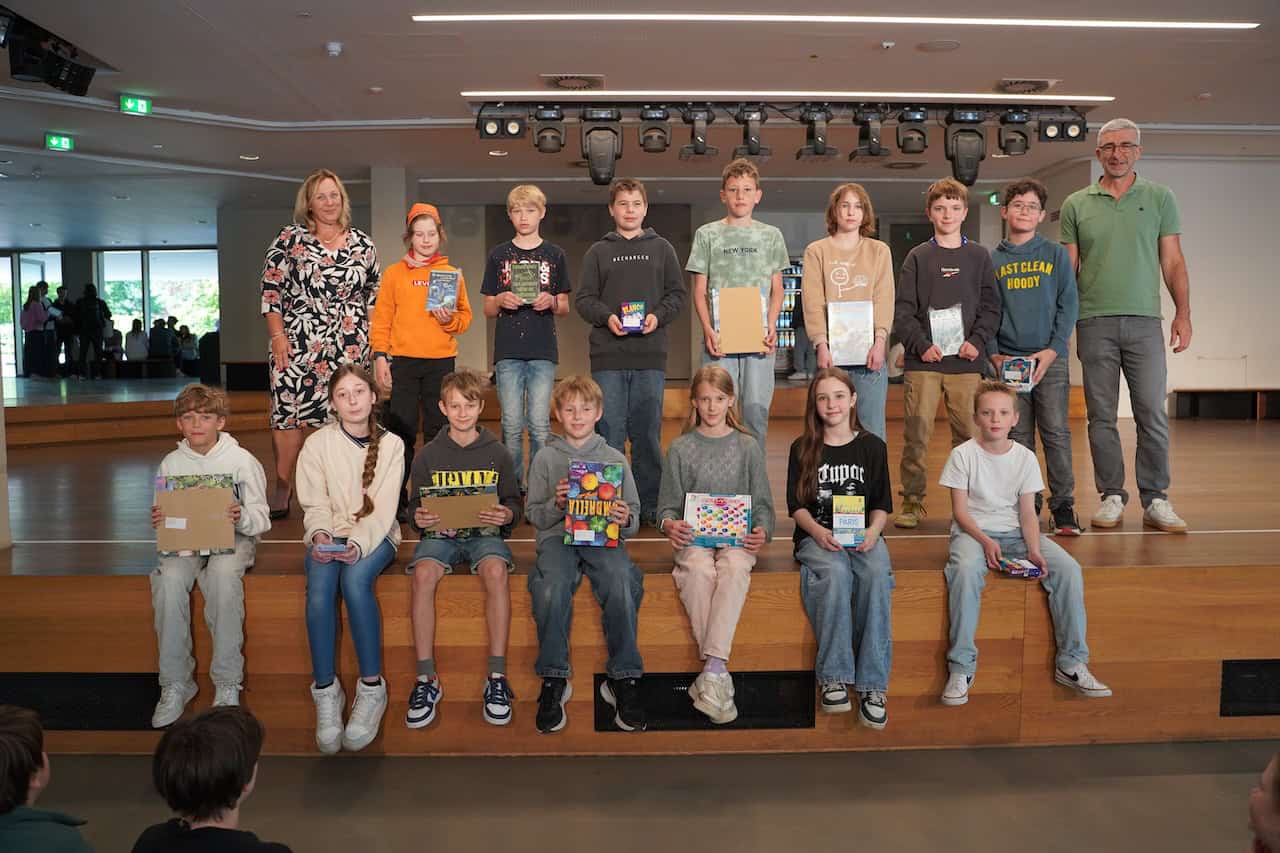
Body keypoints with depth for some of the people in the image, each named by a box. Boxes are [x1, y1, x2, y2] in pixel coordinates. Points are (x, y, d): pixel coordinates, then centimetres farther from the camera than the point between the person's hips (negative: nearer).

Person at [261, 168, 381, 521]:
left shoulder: (362, 243, 10)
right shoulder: (289, 238, 3)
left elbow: (374, 294, 14)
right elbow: (271, 289, 2)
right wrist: (277, 336, -6)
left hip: (350, 347, 2)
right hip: (297, 344, -1)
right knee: (288, 413, -3)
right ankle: (282, 492, 8)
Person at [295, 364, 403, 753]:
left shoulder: (390, 444, 1)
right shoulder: (317, 443, 4)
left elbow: (383, 507, -7)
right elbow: (315, 505, 0)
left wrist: (358, 544, -25)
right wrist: (319, 535, -22)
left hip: (374, 535, -1)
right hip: (328, 534, 1)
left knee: (355, 580, -34)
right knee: (319, 585, -32)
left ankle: (372, 688, -24)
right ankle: (325, 691, -22)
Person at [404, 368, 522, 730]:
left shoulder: (497, 453, 8)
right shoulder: (428, 455, 9)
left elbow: (514, 503, 10)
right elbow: (415, 506, 11)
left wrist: (506, 514, -14)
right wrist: (418, 518, -13)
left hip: (485, 533, -1)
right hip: (439, 533, 1)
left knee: (496, 570, -36)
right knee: (422, 573, -33)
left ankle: (497, 677, -28)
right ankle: (426, 679, -24)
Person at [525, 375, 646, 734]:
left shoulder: (615, 459, 15)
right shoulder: (546, 457, 14)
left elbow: (634, 518, 15)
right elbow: (533, 514, 13)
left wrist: (625, 520, -9)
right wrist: (556, 504, -8)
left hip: (603, 537, 0)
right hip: (557, 535, 0)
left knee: (622, 584, -34)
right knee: (550, 589, -35)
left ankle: (623, 679, -20)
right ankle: (553, 680, -19)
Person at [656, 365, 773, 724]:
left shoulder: (747, 446, 14)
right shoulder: (680, 448, 13)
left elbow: (762, 503, 13)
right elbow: (667, 505, 12)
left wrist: (762, 531, -9)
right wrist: (669, 524, -12)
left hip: (737, 538, 0)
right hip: (693, 537, 0)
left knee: (735, 568, -36)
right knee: (699, 569, -36)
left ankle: (712, 670, -44)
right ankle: (719, 672, -36)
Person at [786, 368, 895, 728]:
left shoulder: (872, 446, 11)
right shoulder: (802, 449, 9)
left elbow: (882, 503, 11)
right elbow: (796, 505, 5)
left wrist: (872, 531, -10)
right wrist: (818, 532, -15)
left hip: (862, 534, 1)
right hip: (816, 536, -1)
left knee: (877, 575, -33)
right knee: (835, 573, -36)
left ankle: (872, 685, -29)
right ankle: (833, 678, -28)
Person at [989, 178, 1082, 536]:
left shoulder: (1056, 255, 6)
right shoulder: (992, 260, 9)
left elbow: (1068, 305, 1)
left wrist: (1053, 350, -10)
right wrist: (993, 354, -4)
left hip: (1051, 358, -1)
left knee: (1056, 432, -4)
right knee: (1018, 435, 5)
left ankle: (1063, 504, 3)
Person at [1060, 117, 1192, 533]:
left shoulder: (1160, 198, 9)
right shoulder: (1076, 204, 8)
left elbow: (1173, 262, 8)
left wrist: (1183, 313, 0)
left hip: (1144, 321, 0)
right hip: (1094, 322, 0)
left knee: (1152, 414, -1)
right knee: (1101, 417, 3)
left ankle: (1155, 500, 8)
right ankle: (1112, 497, 12)